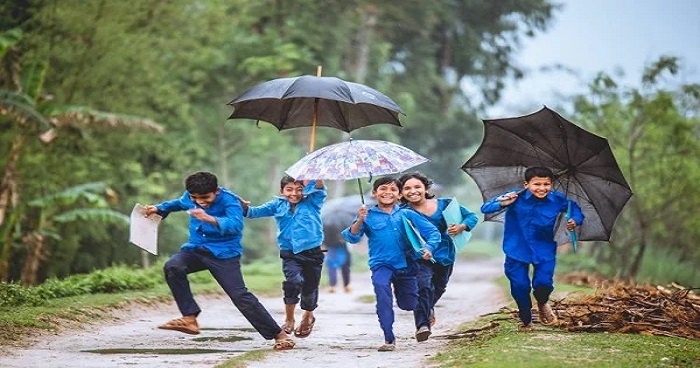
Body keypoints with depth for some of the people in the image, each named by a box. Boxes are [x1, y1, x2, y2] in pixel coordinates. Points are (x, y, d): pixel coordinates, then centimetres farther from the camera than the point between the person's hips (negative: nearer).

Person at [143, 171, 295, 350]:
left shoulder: (228, 200, -19)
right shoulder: (190, 197, 0)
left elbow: (236, 225, -37)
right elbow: (179, 203, 26)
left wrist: (210, 219, -51)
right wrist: (159, 208, 11)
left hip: (224, 254, -5)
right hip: (196, 249, 5)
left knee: (240, 295, -13)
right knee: (172, 267, -25)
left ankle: (278, 334, -3)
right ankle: (189, 319, -20)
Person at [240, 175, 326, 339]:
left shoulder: (312, 203, 5)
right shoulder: (277, 205, 8)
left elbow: (319, 188, -11)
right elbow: (257, 212, -1)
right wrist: (245, 208, -22)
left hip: (313, 253, 1)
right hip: (290, 254, -1)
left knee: (310, 289, 9)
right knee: (293, 280, -26)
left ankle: (308, 316, 42)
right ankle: (289, 319, -5)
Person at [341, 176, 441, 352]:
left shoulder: (406, 214, 2)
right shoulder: (368, 215, 0)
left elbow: (432, 232, 2)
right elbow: (352, 237, -8)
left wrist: (429, 247, -17)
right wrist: (360, 221, -24)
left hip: (405, 264, 2)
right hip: (381, 264, -2)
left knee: (408, 305, 12)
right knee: (381, 285, -33)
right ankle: (389, 338, -29)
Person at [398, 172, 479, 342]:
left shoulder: (444, 204, -7)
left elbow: (472, 216, -1)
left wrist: (462, 227, -20)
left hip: (445, 254, 4)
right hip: (420, 258, -4)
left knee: (439, 288, 24)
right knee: (423, 285, -29)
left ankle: (428, 309, 56)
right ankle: (422, 325, -24)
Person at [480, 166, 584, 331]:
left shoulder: (558, 200, -9)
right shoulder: (515, 197, -16)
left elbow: (574, 208, 13)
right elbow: (485, 208, -16)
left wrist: (575, 220, -10)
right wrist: (502, 203, -36)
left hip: (544, 250, 1)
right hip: (517, 249, -1)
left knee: (543, 283, -13)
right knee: (519, 285, 0)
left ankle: (542, 304, 27)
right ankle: (525, 320, 29)